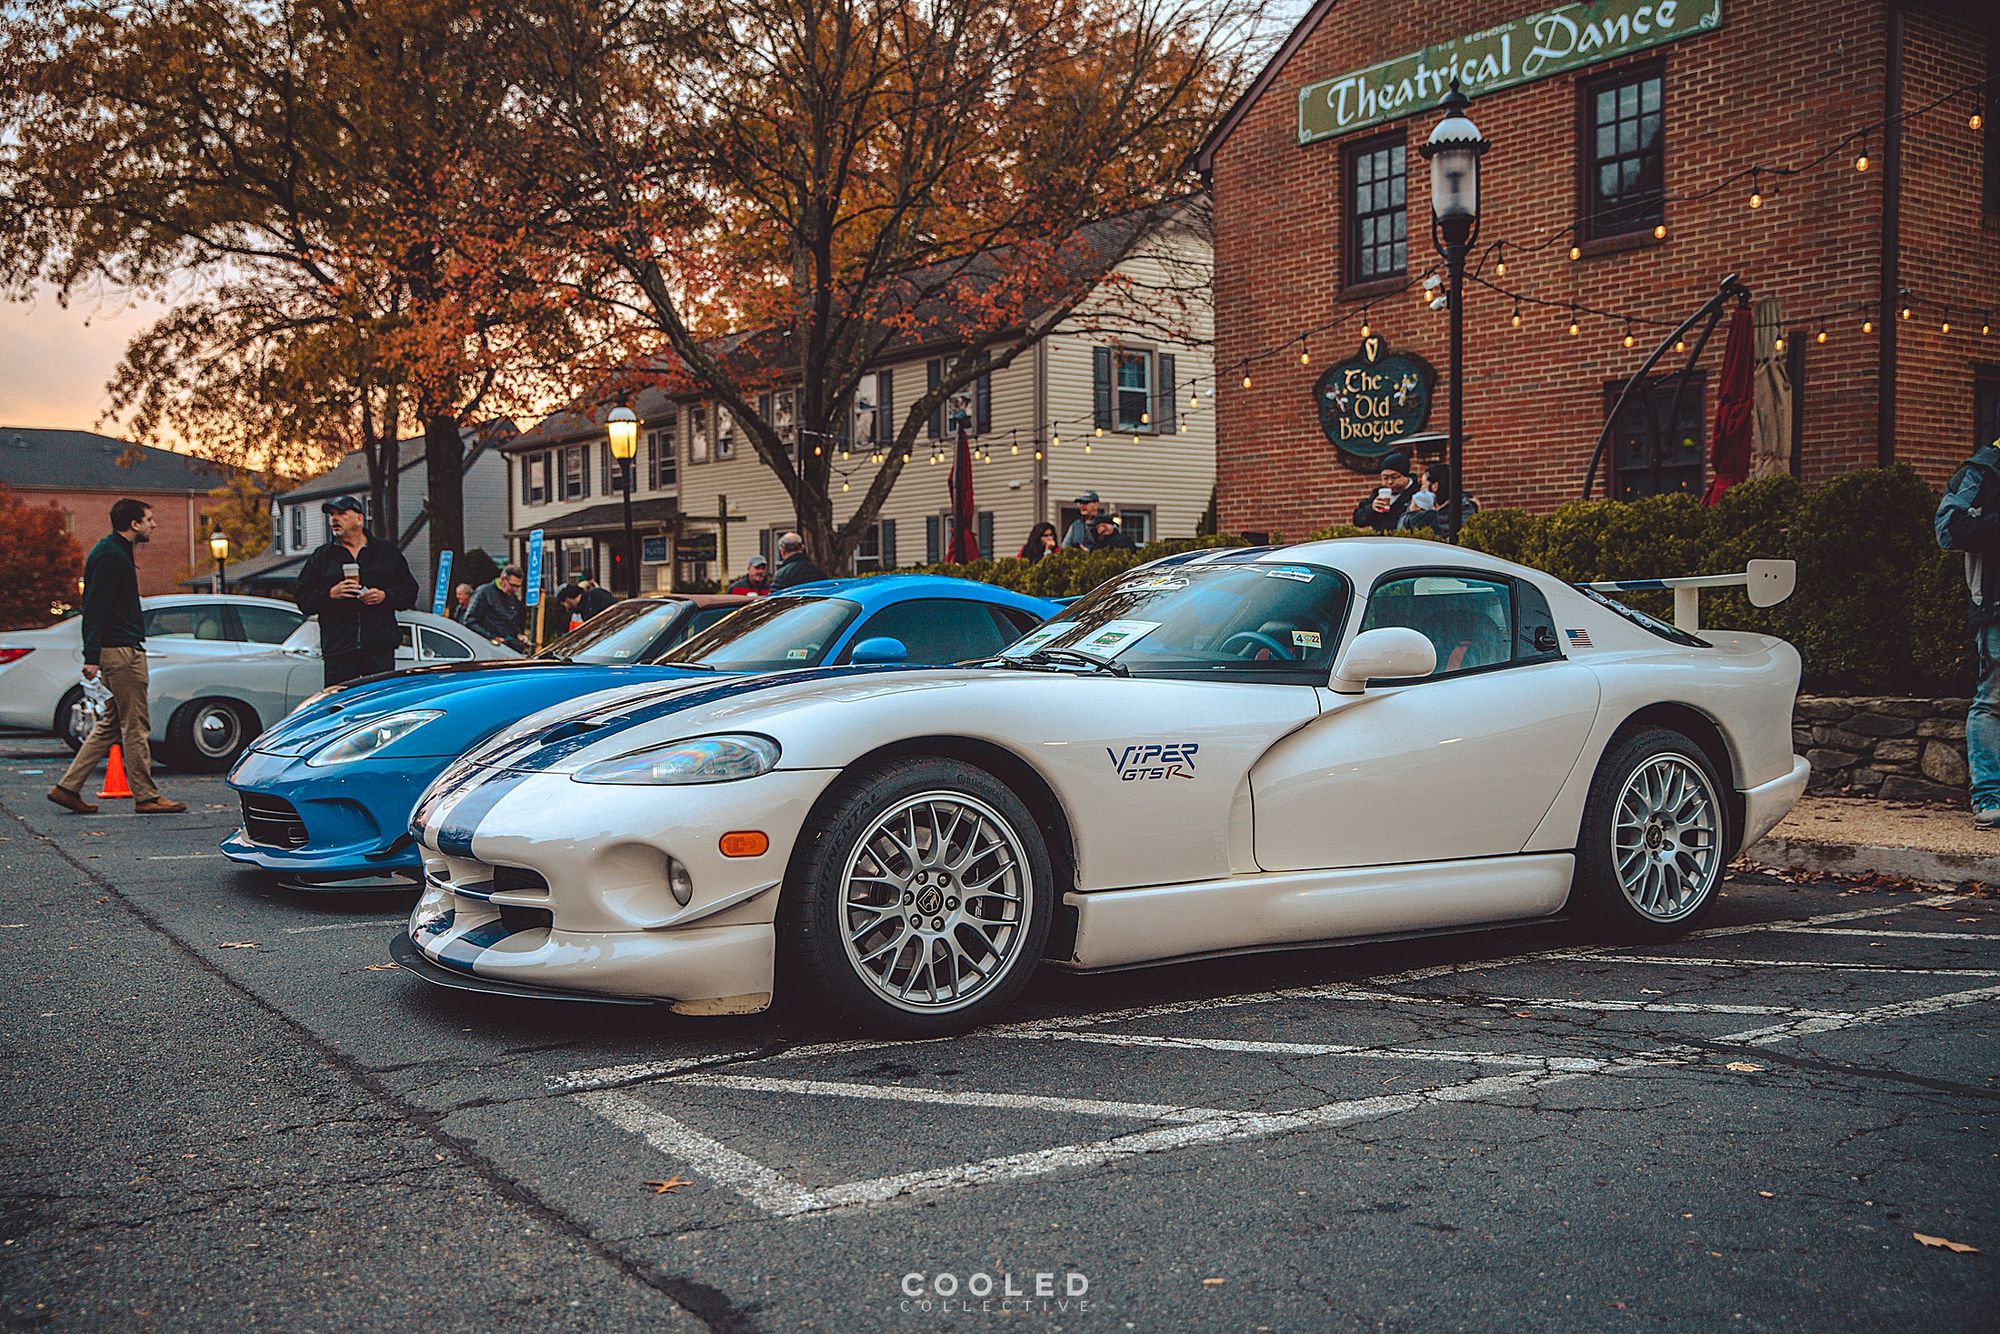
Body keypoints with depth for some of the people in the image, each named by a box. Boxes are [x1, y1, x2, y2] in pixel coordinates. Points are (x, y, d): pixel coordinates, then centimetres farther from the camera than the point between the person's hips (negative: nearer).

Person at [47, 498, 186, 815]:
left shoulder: (116, 552, 19)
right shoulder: (112, 556, -13)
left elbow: (96, 607, 25)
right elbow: (94, 608, -20)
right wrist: (92, 657, -24)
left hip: (119, 650, 11)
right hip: (121, 650, -11)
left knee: (111, 724, 13)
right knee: (136, 727, -6)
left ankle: (68, 786, 14)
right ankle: (146, 797, -2)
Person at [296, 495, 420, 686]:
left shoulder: (387, 551, 13)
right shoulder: (321, 557, 14)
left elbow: (409, 592, 12)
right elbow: (303, 600, 9)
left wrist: (385, 596, -7)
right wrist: (330, 593, -8)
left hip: (380, 649, 0)